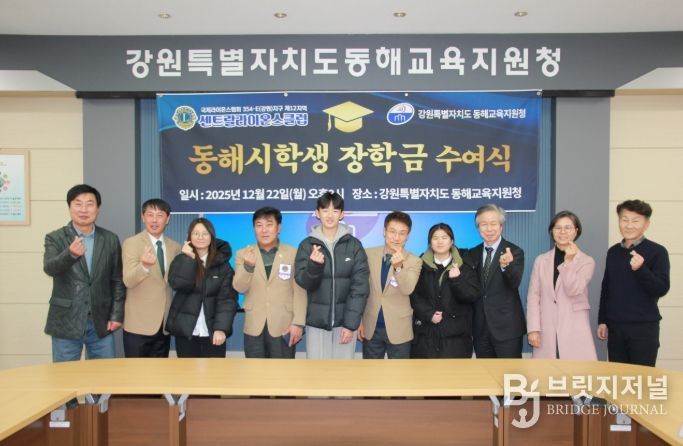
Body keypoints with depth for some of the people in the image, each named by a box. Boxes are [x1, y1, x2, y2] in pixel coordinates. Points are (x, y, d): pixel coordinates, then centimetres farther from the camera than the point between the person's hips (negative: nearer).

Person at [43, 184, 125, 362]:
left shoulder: (111, 239, 4)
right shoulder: (55, 238, -2)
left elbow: (117, 281, 6)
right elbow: (49, 268, -20)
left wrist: (117, 315, 0)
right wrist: (70, 253, -40)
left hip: (101, 323, 2)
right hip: (66, 323, -2)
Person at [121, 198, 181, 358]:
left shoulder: (175, 247, 7)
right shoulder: (131, 243, -7)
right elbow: (128, 281, -19)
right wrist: (144, 266, -39)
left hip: (164, 323, 4)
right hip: (139, 324, -4)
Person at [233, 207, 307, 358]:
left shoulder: (293, 254, -1)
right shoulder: (243, 254, 4)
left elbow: (299, 291, -3)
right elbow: (239, 287, -7)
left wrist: (298, 323, -10)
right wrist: (248, 266, -25)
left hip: (284, 326, -2)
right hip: (254, 327, 2)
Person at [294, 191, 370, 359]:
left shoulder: (354, 245, -4)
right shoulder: (307, 245, -1)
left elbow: (360, 287, -6)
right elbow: (303, 282, -6)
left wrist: (351, 323, -12)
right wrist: (314, 265, -26)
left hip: (344, 320, 0)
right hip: (316, 321, 1)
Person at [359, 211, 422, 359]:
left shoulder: (414, 261, -8)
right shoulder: (369, 254, -1)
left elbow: (407, 289, -22)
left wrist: (399, 267, -38)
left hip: (398, 329, -2)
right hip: (371, 327, 2)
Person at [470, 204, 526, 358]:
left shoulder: (514, 251, -7)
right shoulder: (473, 253, 7)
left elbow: (514, 283, -23)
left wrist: (506, 265, -42)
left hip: (507, 326, -5)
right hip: (481, 328, 5)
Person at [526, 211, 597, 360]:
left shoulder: (587, 261, 2)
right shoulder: (541, 260, 8)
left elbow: (573, 290, -10)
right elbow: (533, 296, 4)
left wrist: (568, 261, -16)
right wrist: (533, 329, -3)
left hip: (575, 330, -1)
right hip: (546, 330, 2)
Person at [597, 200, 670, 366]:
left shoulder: (657, 251, -6)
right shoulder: (613, 252, 8)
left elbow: (662, 289, -12)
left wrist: (640, 269, -27)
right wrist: (602, 321, 12)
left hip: (644, 327, -4)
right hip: (615, 327, 4)